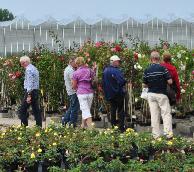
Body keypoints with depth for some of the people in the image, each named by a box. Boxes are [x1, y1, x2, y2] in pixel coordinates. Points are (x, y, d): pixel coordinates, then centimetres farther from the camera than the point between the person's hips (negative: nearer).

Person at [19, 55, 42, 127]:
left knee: (22, 110, -5)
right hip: (36, 91, 10)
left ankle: (25, 126, -7)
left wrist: (29, 95, -24)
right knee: (36, 110, 9)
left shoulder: (29, 70, -14)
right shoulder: (34, 68, 17)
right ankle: (39, 126, 9)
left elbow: (29, 83, -21)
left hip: (30, 91, -10)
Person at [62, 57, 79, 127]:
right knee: (74, 107, -4)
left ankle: (65, 120, 21)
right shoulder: (71, 70, -16)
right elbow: (73, 82, -22)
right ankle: (72, 123, -1)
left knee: (71, 107, 18)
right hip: (73, 91, -10)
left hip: (69, 91, 10)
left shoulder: (67, 69, 16)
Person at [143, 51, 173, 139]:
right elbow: (170, 81, -12)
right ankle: (168, 132, -8)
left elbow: (144, 85, 6)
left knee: (154, 115, 6)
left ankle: (156, 134, 6)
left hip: (151, 94, 4)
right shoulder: (162, 68, -12)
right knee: (166, 113, 1)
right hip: (161, 94, -4)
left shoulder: (147, 70, 0)